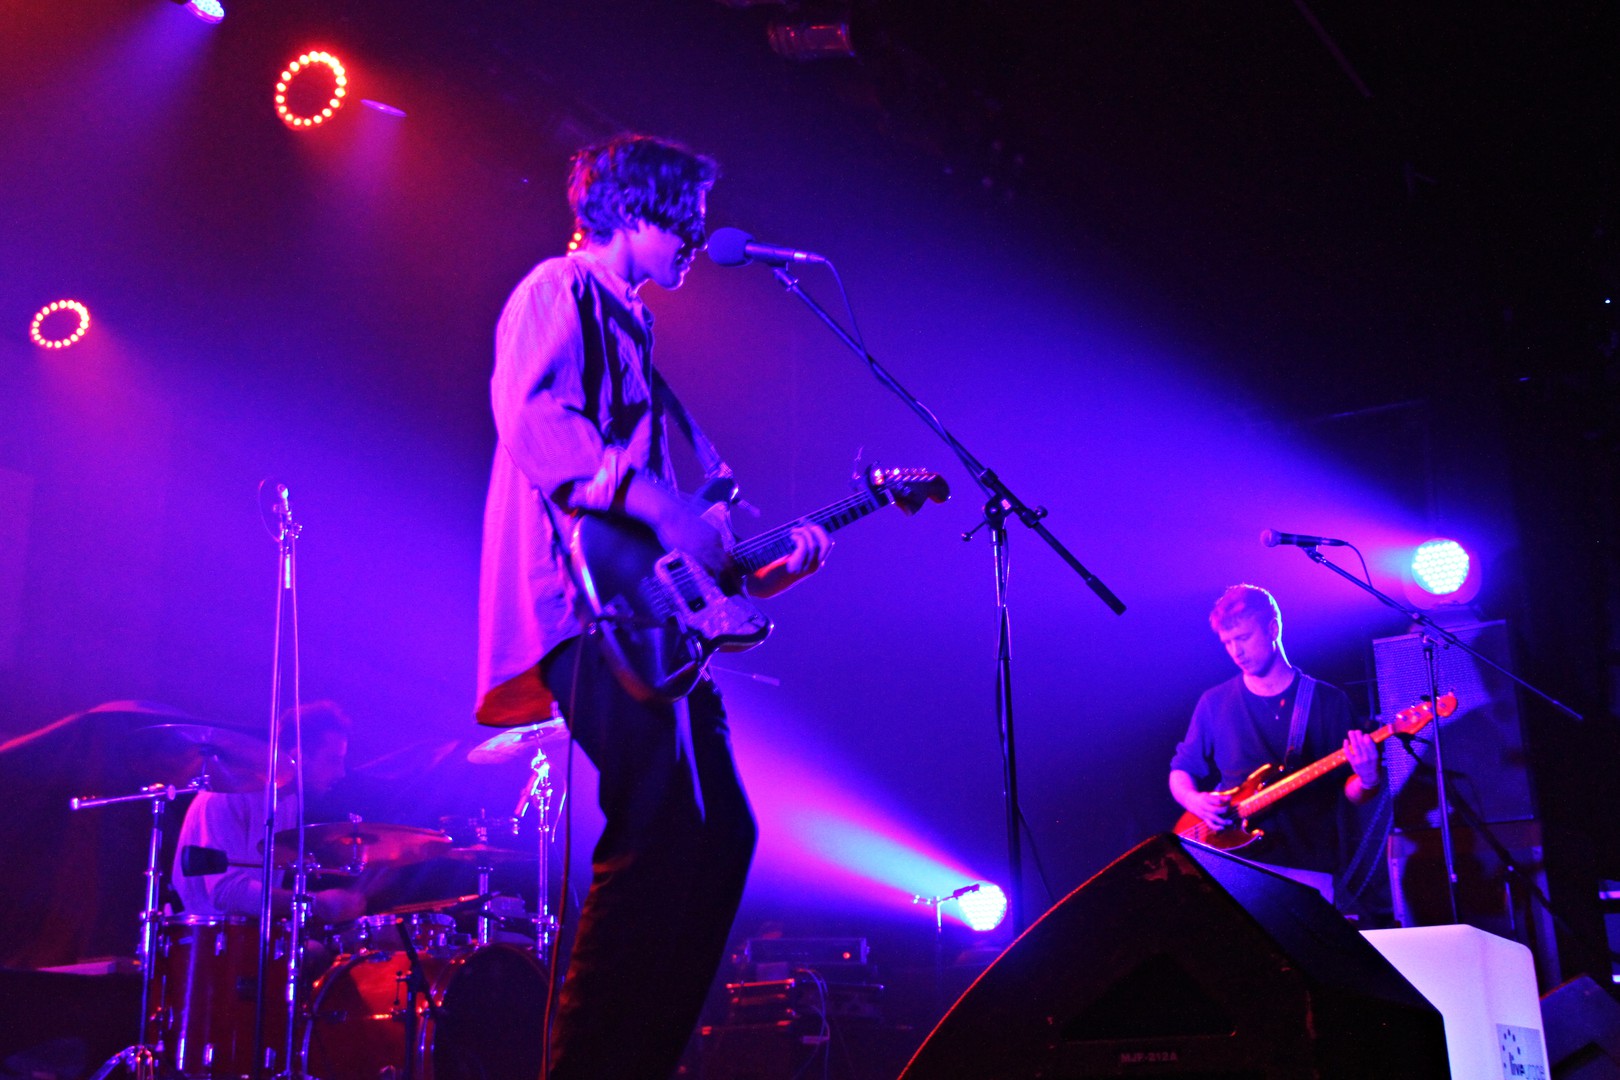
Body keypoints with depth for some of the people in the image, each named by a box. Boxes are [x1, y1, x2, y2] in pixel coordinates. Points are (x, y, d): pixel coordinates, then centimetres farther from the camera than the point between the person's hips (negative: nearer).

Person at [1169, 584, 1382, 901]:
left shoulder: (1329, 701, 7)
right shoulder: (1215, 702, 10)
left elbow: (1351, 793, 8)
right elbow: (1181, 769, 17)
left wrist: (1368, 779, -14)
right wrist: (1194, 800, -4)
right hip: (1233, 858, 1)